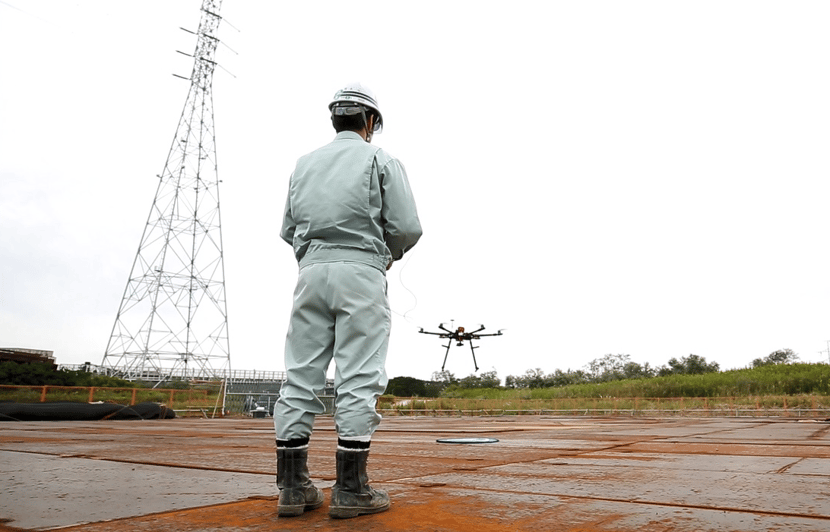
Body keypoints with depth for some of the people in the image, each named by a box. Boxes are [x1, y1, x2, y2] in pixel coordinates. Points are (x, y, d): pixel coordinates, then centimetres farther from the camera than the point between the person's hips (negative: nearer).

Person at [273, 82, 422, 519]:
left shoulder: (304, 163, 17)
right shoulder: (381, 160, 4)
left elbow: (288, 230, 17)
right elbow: (408, 227, -4)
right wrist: (390, 253, 15)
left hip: (311, 271, 5)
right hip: (360, 272, -4)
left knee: (300, 376, 5)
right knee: (359, 380, -3)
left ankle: (292, 486, 9)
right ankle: (350, 489, 0)